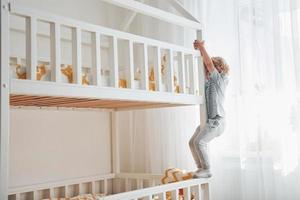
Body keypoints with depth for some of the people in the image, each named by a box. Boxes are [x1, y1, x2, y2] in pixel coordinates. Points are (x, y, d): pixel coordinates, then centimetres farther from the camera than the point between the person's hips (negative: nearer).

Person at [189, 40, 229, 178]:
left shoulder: (219, 79, -5)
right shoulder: (209, 82, 16)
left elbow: (209, 63, -14)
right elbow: (205, 65, 17)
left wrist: (202, 47, -7)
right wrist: (199, 49, 9)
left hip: (217, 120, -9)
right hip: (208, 120, 9)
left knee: (199, 142, -19)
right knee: (192, 142, 3)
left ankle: (206, 170, -9)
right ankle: (200, 168, 10)